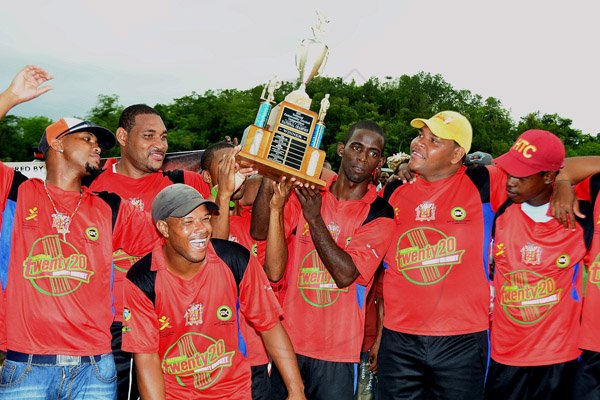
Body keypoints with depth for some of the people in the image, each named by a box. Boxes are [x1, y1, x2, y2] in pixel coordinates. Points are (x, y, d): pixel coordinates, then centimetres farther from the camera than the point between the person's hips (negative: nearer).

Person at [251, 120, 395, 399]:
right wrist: (268, 177, -22)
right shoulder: (306, 192, 1)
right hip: (290, 339, 2)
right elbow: (259, 232, -11)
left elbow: (346, 274, -17)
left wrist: (314, 218, -23)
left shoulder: (379, 214, -6)